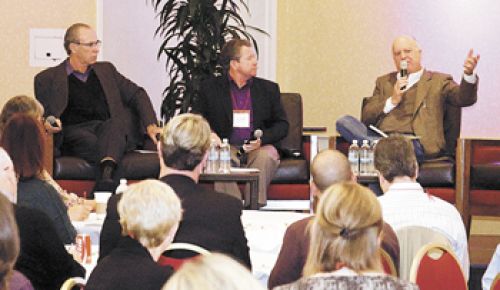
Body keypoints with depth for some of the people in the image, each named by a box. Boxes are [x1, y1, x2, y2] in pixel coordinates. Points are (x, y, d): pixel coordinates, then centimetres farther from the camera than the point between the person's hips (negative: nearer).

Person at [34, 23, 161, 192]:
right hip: (74, 132, -1)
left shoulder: (106, 70, 27)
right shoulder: (47, 79, 17)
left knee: (114, 124, -36)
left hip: (111, 128, 1)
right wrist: (48, 123, -14)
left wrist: (151, 125, 4)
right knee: (89, 140, -37)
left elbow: (137, 94, 22)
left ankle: (106, 173, -58)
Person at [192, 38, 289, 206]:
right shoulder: (210, 88, 12)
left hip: (258, 148, 1)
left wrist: (262, 139, -7)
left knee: (267, 155, -33)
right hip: (226, 147, -1)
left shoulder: (268, 89, 16)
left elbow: (282, 124, 13)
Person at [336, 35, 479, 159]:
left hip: (415, 142, -4)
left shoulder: (438, 81, 18)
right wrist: (392, 100, 0)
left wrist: (468, 75, -20)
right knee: (344, 122, -22)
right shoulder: (384, 82, 27)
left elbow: (463, 99, 0)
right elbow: (366, 117, 16)